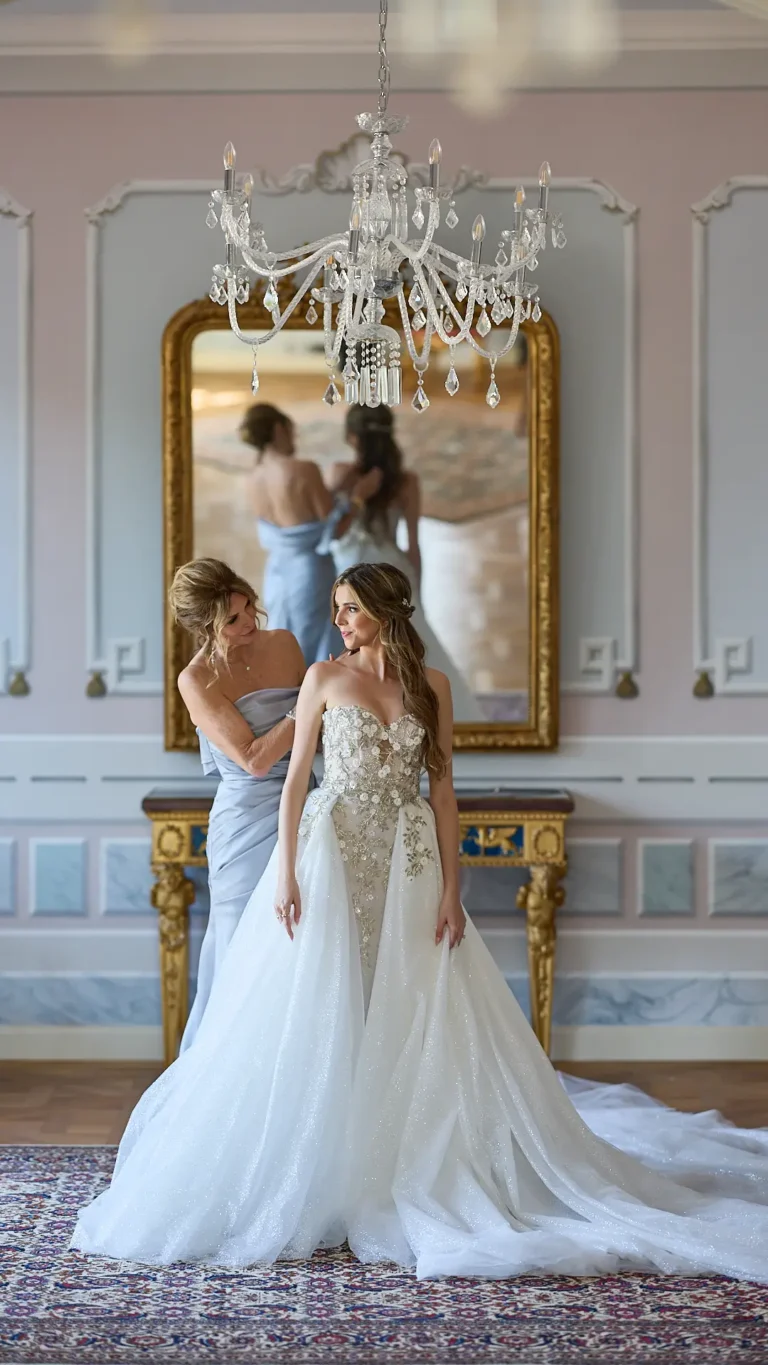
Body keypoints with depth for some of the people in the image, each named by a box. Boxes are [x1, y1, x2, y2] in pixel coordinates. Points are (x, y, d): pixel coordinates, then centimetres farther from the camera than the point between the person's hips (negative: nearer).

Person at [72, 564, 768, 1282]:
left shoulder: (430, 684, 5)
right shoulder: (325, 677, 2)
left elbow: (442, 787, 4)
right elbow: (295, 777, 0)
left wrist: (451, 887, -2)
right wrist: (286, 872, -9)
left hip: (407, 869, 1)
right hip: (333, 858, -1)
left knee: (409, 1024, 3)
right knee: (320, 1019, -1)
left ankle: (404, 1177, 13)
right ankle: (317, 1178, 7)